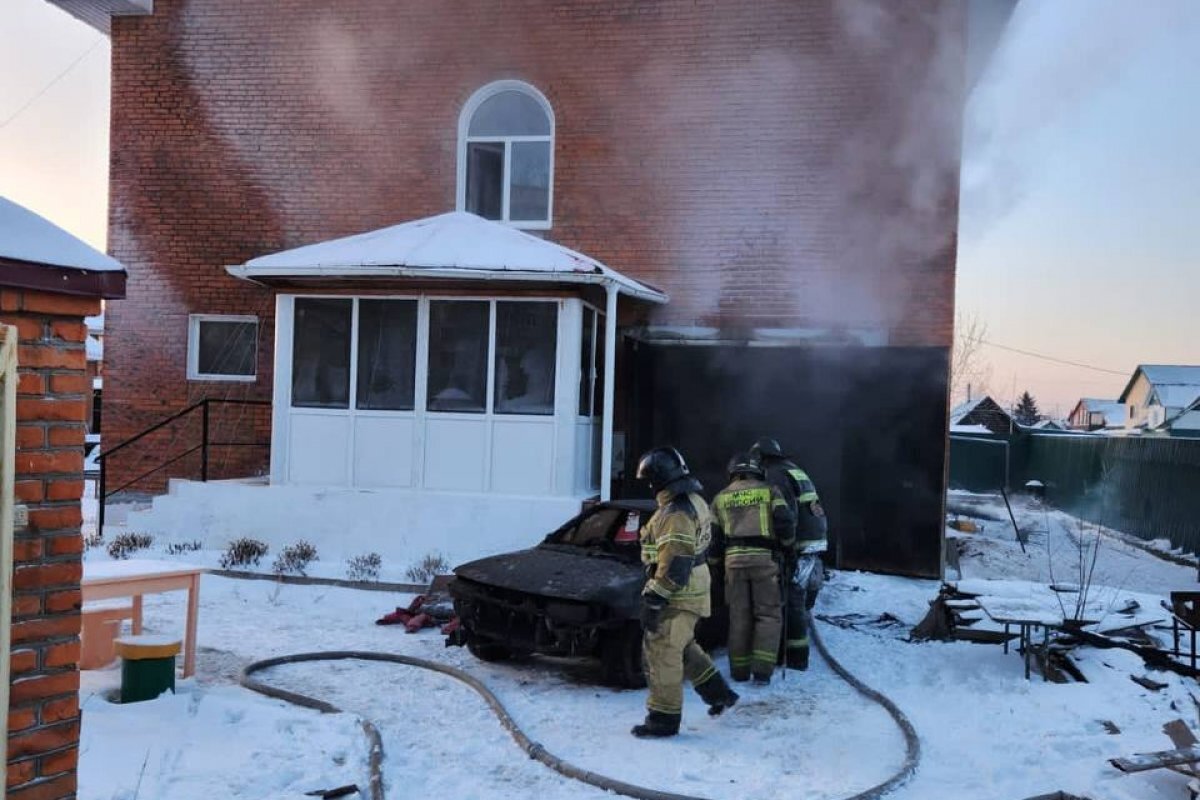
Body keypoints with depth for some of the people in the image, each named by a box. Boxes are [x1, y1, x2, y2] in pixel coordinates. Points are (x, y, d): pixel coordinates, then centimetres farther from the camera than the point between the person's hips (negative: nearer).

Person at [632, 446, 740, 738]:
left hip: (678, 596, -10)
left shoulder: (676, 514, -24)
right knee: (683, 647, 24)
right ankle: (718, 693, 32)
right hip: (693, 589, 10)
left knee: (661, 653, -1)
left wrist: (652, 602, -22)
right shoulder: (693, 500, 9)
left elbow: (673, 567, -26)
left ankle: (663, 718, 7)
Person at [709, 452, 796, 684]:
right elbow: (785, 521, -5)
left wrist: (714, 560, 24)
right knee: (768, 615, 5)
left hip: (734, 560, 3)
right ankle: (762, 669, -3)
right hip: (764, 559, -3)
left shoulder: (720, 498, 15)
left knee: (739, 617, 10)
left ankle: (739, 670, 14)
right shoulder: (769, 491, 6)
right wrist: (787, 545, 11)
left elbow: (713, 535, 13)